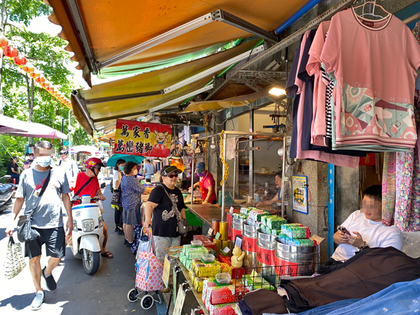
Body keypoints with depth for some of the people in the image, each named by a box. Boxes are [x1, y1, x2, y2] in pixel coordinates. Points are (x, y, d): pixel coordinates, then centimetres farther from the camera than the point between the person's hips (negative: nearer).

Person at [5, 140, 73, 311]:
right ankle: (39, 292, 27)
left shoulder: (59, 174, 2)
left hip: (55, 224, 0)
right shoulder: (26, 174, 2)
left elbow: (65, 196, 8)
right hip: (32, 225, 0)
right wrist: (13, 221, 2)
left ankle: (47, 272, 38)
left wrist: (69, 218, 5)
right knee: (34, 259, 7)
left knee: (57, 257, 2)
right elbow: (19, 199, 6)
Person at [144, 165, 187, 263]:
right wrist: (148, 219, -43)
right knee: (162, 259, 2)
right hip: (161, 232, -7)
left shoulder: (177, 191, 11)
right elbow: (149, 204, -26)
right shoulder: (158, 190, -12)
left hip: (176, 232, 7)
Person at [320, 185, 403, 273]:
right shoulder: (356, 214, 14)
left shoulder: (393, 233, -4)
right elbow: (335, 236, 17)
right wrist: (340, 239, -6)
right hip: (335, 259, 6)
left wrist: (362, 245, -20)